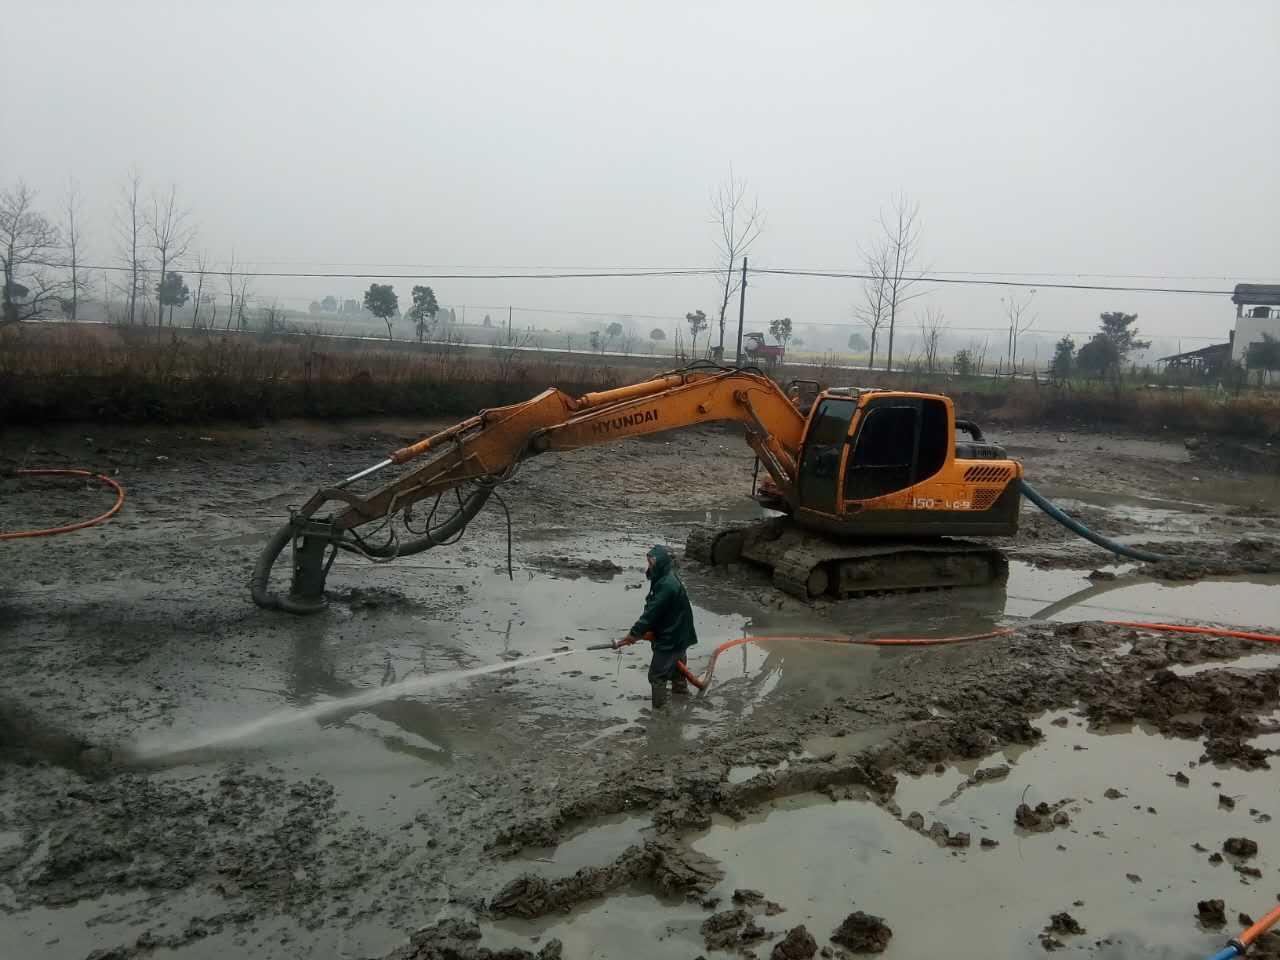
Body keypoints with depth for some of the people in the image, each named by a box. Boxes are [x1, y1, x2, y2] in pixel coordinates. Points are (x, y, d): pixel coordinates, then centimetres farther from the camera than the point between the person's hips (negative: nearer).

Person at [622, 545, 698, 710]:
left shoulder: (667, 585, -29)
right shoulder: (670, 578, 3)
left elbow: (652, 612, -27)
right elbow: (653, 610, 8)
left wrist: (635, 633, -19)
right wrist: (641, 631, 5)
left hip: (670, 638, -10)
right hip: (679, 634, 10)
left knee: (657, 674, -3)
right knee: (677, 663, 31)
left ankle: (659, 707, 5)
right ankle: (680, 689, 52)